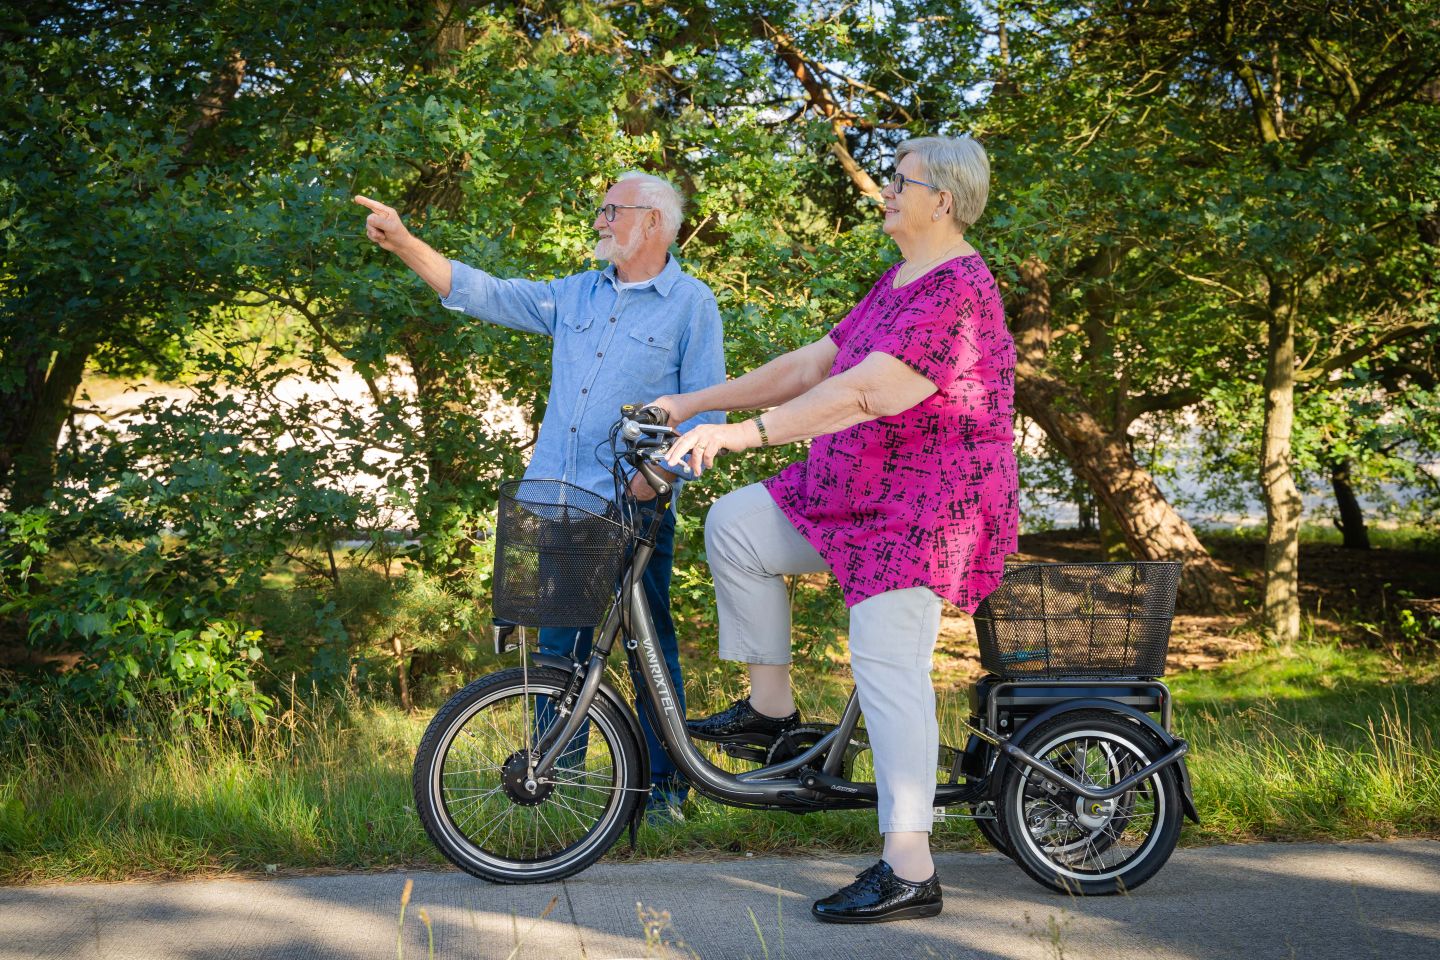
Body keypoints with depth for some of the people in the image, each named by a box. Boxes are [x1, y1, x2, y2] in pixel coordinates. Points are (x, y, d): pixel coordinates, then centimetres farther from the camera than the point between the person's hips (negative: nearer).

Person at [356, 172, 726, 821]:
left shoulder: (691, 304, 1)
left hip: (636, 507, -5)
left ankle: (665, 782, 14)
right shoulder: (576, 294, 16)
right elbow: (482, 293, 13)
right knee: (558, 644, 6)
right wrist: (402, 243, 4)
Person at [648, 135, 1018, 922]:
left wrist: (743, 433, -35)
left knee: (886, 664, -13)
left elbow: (860, 394, -30)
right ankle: (770, 707, 11)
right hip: (857, 495, 10)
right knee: (734, 523, 0)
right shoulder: (897, 283, 15)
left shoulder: (956, 294, -19)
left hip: (925, 511, -10)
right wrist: (690, 405, 10)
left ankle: (909, 873, -9)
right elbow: (808, 366, 14)